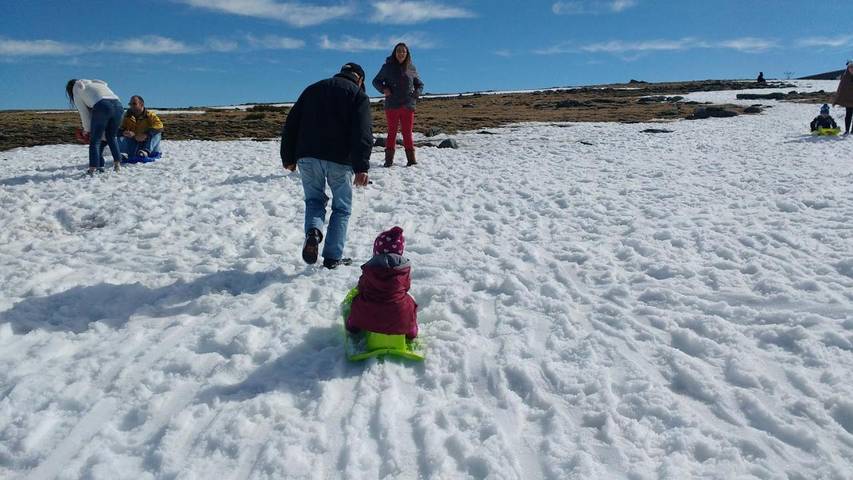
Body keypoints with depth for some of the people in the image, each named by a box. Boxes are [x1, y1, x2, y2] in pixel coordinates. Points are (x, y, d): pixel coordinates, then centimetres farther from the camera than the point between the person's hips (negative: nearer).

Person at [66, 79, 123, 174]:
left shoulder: (77, 91, 20)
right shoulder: (94, 83, 38)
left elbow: (84, 114, 20)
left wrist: (87, 130, 34)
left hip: (102, 106, -5)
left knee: (95, 140, 3)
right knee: (111, 138, 22)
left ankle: (92, 169, -2)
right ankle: (117, 164, 17)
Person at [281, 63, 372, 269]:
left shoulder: (313, 89, 21)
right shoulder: (358, 95, 7)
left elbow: (291, 125, 17)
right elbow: (362, 133, -9)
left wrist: (288, 158, 20)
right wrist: (361, 168, -14)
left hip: (307, 156, 3)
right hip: (339, 159, -3)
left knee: (314, 199, 19)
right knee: (341, 207, 10)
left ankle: (313, 230, -11)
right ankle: (332, 257, 8)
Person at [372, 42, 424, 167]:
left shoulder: (411, 68, 8)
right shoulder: (388, 67, 3)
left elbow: (420, 84, 18)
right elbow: (376, 81, 12)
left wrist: (417, 93, -2)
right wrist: (383, 89, -8)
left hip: (408, 106, 1)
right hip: (392, 106, -1)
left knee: (408, 133, 3)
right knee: (392, 133, 4)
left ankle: (411, 160, 5)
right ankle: (389, 160, 7)